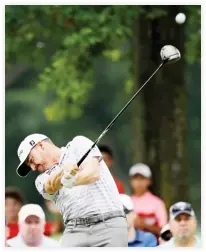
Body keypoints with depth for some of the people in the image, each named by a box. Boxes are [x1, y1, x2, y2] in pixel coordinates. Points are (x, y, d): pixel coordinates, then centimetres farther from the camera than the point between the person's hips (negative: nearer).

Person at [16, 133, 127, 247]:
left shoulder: (79, 144, 12)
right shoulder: (43, 179, 20)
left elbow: (94, 173, -6)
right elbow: (51, 186, -5)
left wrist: (71, 181, -27)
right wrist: (63, 170, -29)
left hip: (109, 225, -4)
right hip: (75, 232, 4)